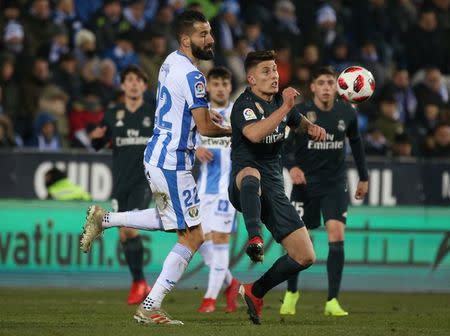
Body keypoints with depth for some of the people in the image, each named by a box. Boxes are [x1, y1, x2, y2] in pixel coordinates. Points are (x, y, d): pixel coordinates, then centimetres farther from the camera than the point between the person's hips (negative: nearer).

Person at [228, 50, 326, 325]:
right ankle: (254, 240, -56)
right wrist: (285, 107, -35)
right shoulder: (245, 104, -10)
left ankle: (255, 292, 20)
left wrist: (311, 127, 11)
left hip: (273, 191, 7)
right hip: (245, 188, -7)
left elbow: (297, 122, 34)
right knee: (251, 175, -45)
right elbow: (254, 133, -32)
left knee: (306, 257, 1)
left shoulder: (279, 101, 12)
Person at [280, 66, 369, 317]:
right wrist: (291, 166, -29)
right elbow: (284, 144, -9)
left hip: (335, 184, 1)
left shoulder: (347, 113, -1)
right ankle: (291, 292, 27)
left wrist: (364, 178, 19)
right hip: (305, 183, -1)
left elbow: (356, 143, 15)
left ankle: (333, 300, -9)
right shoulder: (300, 113, -10)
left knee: (337, 235, -14)